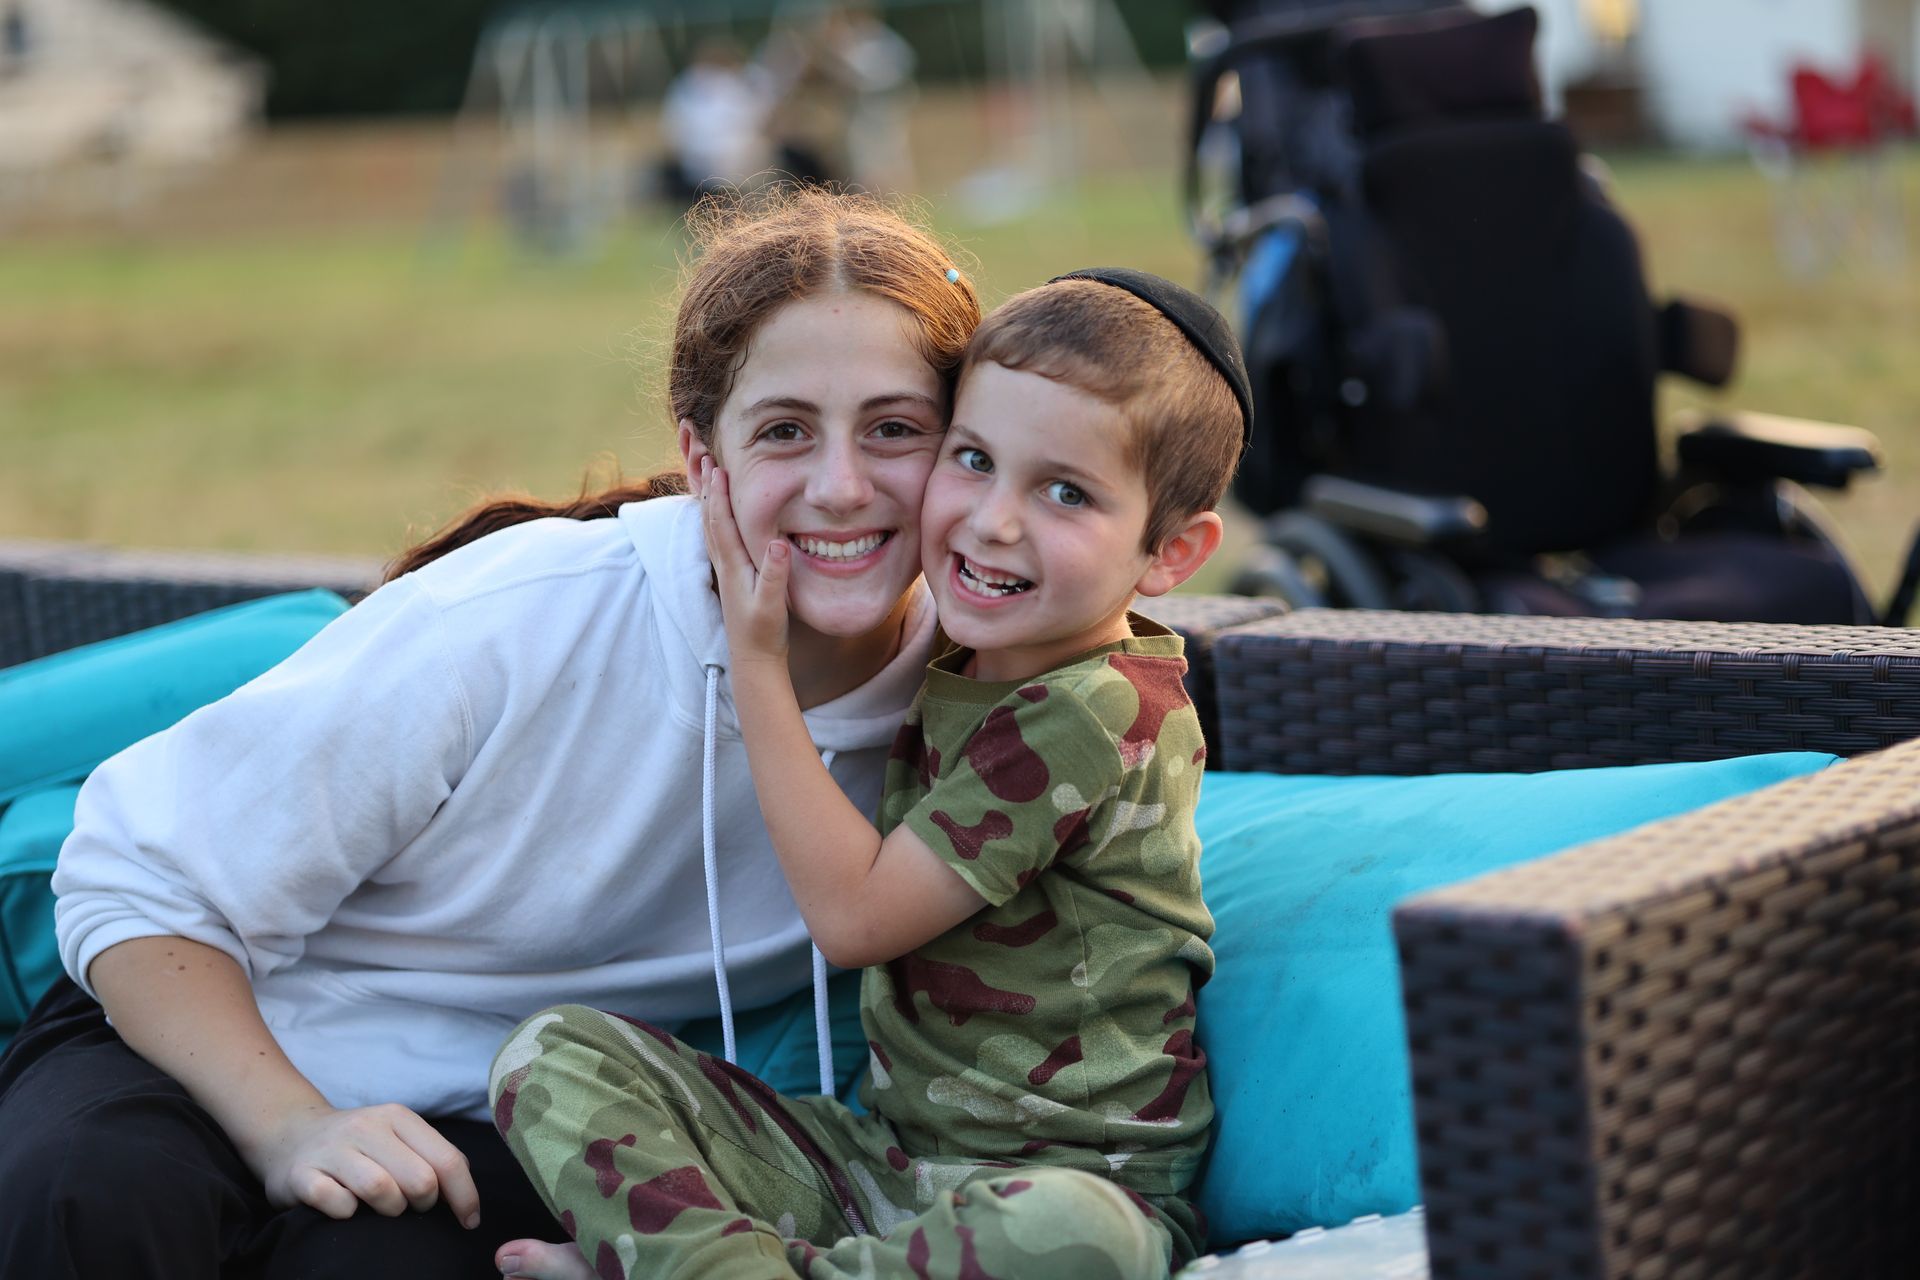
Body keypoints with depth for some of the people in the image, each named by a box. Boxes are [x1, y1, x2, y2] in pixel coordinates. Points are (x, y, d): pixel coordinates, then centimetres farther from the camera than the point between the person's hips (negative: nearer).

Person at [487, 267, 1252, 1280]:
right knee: (554, 1053, -6)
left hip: (1064, 1173, -8)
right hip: (883, 1147, 8)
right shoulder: (963, 666, 9)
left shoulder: (1095, 712, -17)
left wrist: (758, 659, -10)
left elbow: (854, 912, -15)